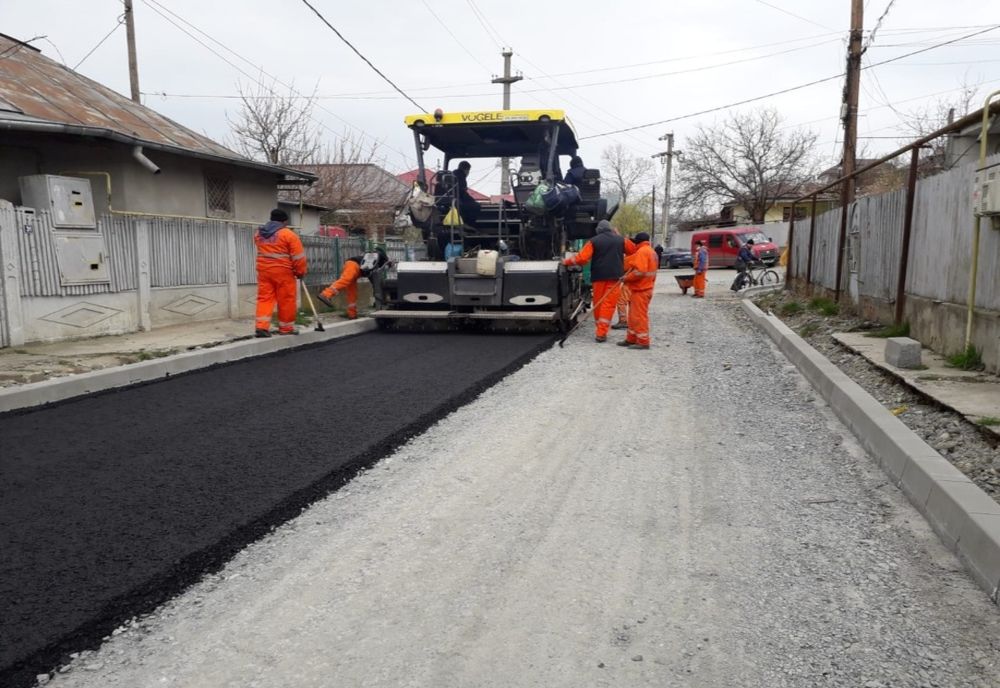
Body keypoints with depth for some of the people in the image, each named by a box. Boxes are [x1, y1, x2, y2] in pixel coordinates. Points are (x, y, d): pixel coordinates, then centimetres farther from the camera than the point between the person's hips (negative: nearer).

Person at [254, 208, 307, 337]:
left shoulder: (259, 233, 11)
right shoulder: (288, 234, -8)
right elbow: (298, 256, -8)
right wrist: (300, 272, 2)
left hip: (263, 270, 5)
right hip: (283, 272, -5)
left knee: (264, 298, 6)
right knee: (286, 300, 5)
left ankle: (261, 326, -6)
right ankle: (286, 328, 13)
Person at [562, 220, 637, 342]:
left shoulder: (594, 241, 0)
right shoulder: (621, 240, 6)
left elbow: (581, 258, -8)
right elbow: (634, 250, 17)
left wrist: (566, 261, 5)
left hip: (598, 276, 0)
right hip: (614, 276, 0)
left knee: (598, 303, 12)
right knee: (608, 304, -2)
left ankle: (599, 330, 21)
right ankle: (601, 333, -10)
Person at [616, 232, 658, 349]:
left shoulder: (642, 251, -14)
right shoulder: (651, 252, 18)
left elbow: (639, 271, -25)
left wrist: (627, 278, -14)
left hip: (640, 290, -10)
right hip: (646, 288, 10)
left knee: (639, 315, -7)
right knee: (633, 315, 16)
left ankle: (643, 341, -4)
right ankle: (631, 339, 22)